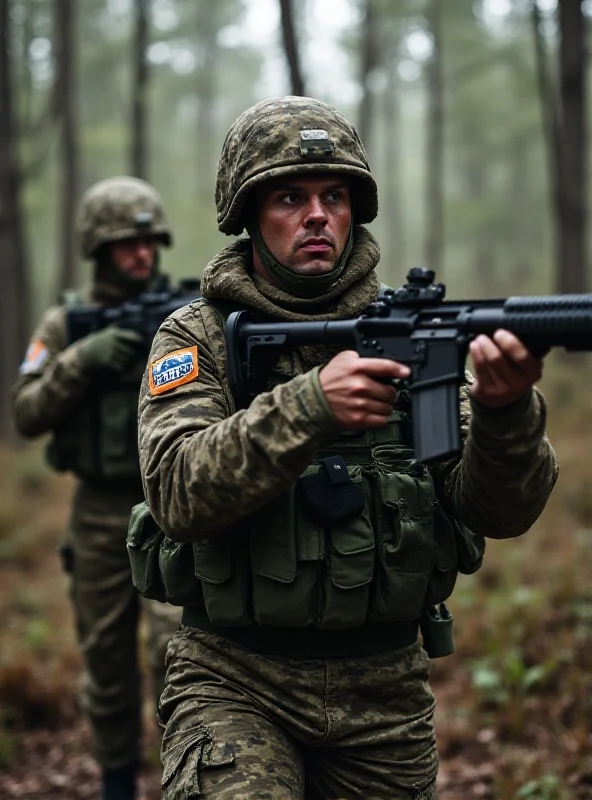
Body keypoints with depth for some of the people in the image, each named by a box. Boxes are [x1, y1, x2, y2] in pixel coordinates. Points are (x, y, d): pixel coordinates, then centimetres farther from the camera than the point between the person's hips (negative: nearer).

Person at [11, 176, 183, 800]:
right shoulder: (66, 323, 3)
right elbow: (27, 415, -5)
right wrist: (81, 362, -19)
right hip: (100, 511, 2)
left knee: (179, 643, -13)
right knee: (105, 653, 11)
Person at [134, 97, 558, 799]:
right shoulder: (196, 337, -3)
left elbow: (499, 511, -6)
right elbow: (180, 492, -19)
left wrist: (505, 411, -26)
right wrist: (309, 405, -32)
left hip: (384, 689, 3)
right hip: (235, 682, -3)